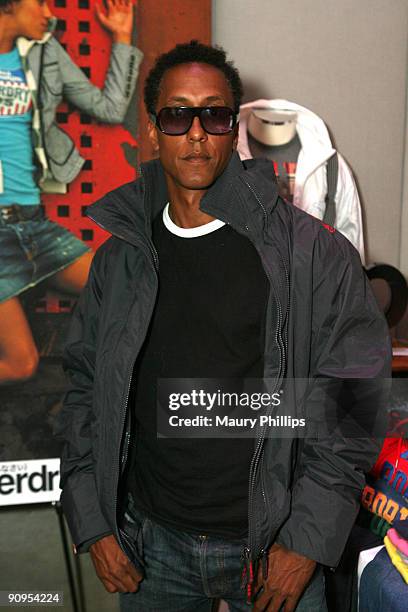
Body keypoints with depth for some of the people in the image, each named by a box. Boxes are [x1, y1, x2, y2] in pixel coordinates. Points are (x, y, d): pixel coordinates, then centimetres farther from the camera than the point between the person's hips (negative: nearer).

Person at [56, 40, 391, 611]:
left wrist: (307, 541, -12)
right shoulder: (119, 259, 0)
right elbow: (84, 389, 5)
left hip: (274, 543, -2)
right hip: (151, 542, 3)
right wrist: (92, 526, 0)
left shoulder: (314, 252, -10)